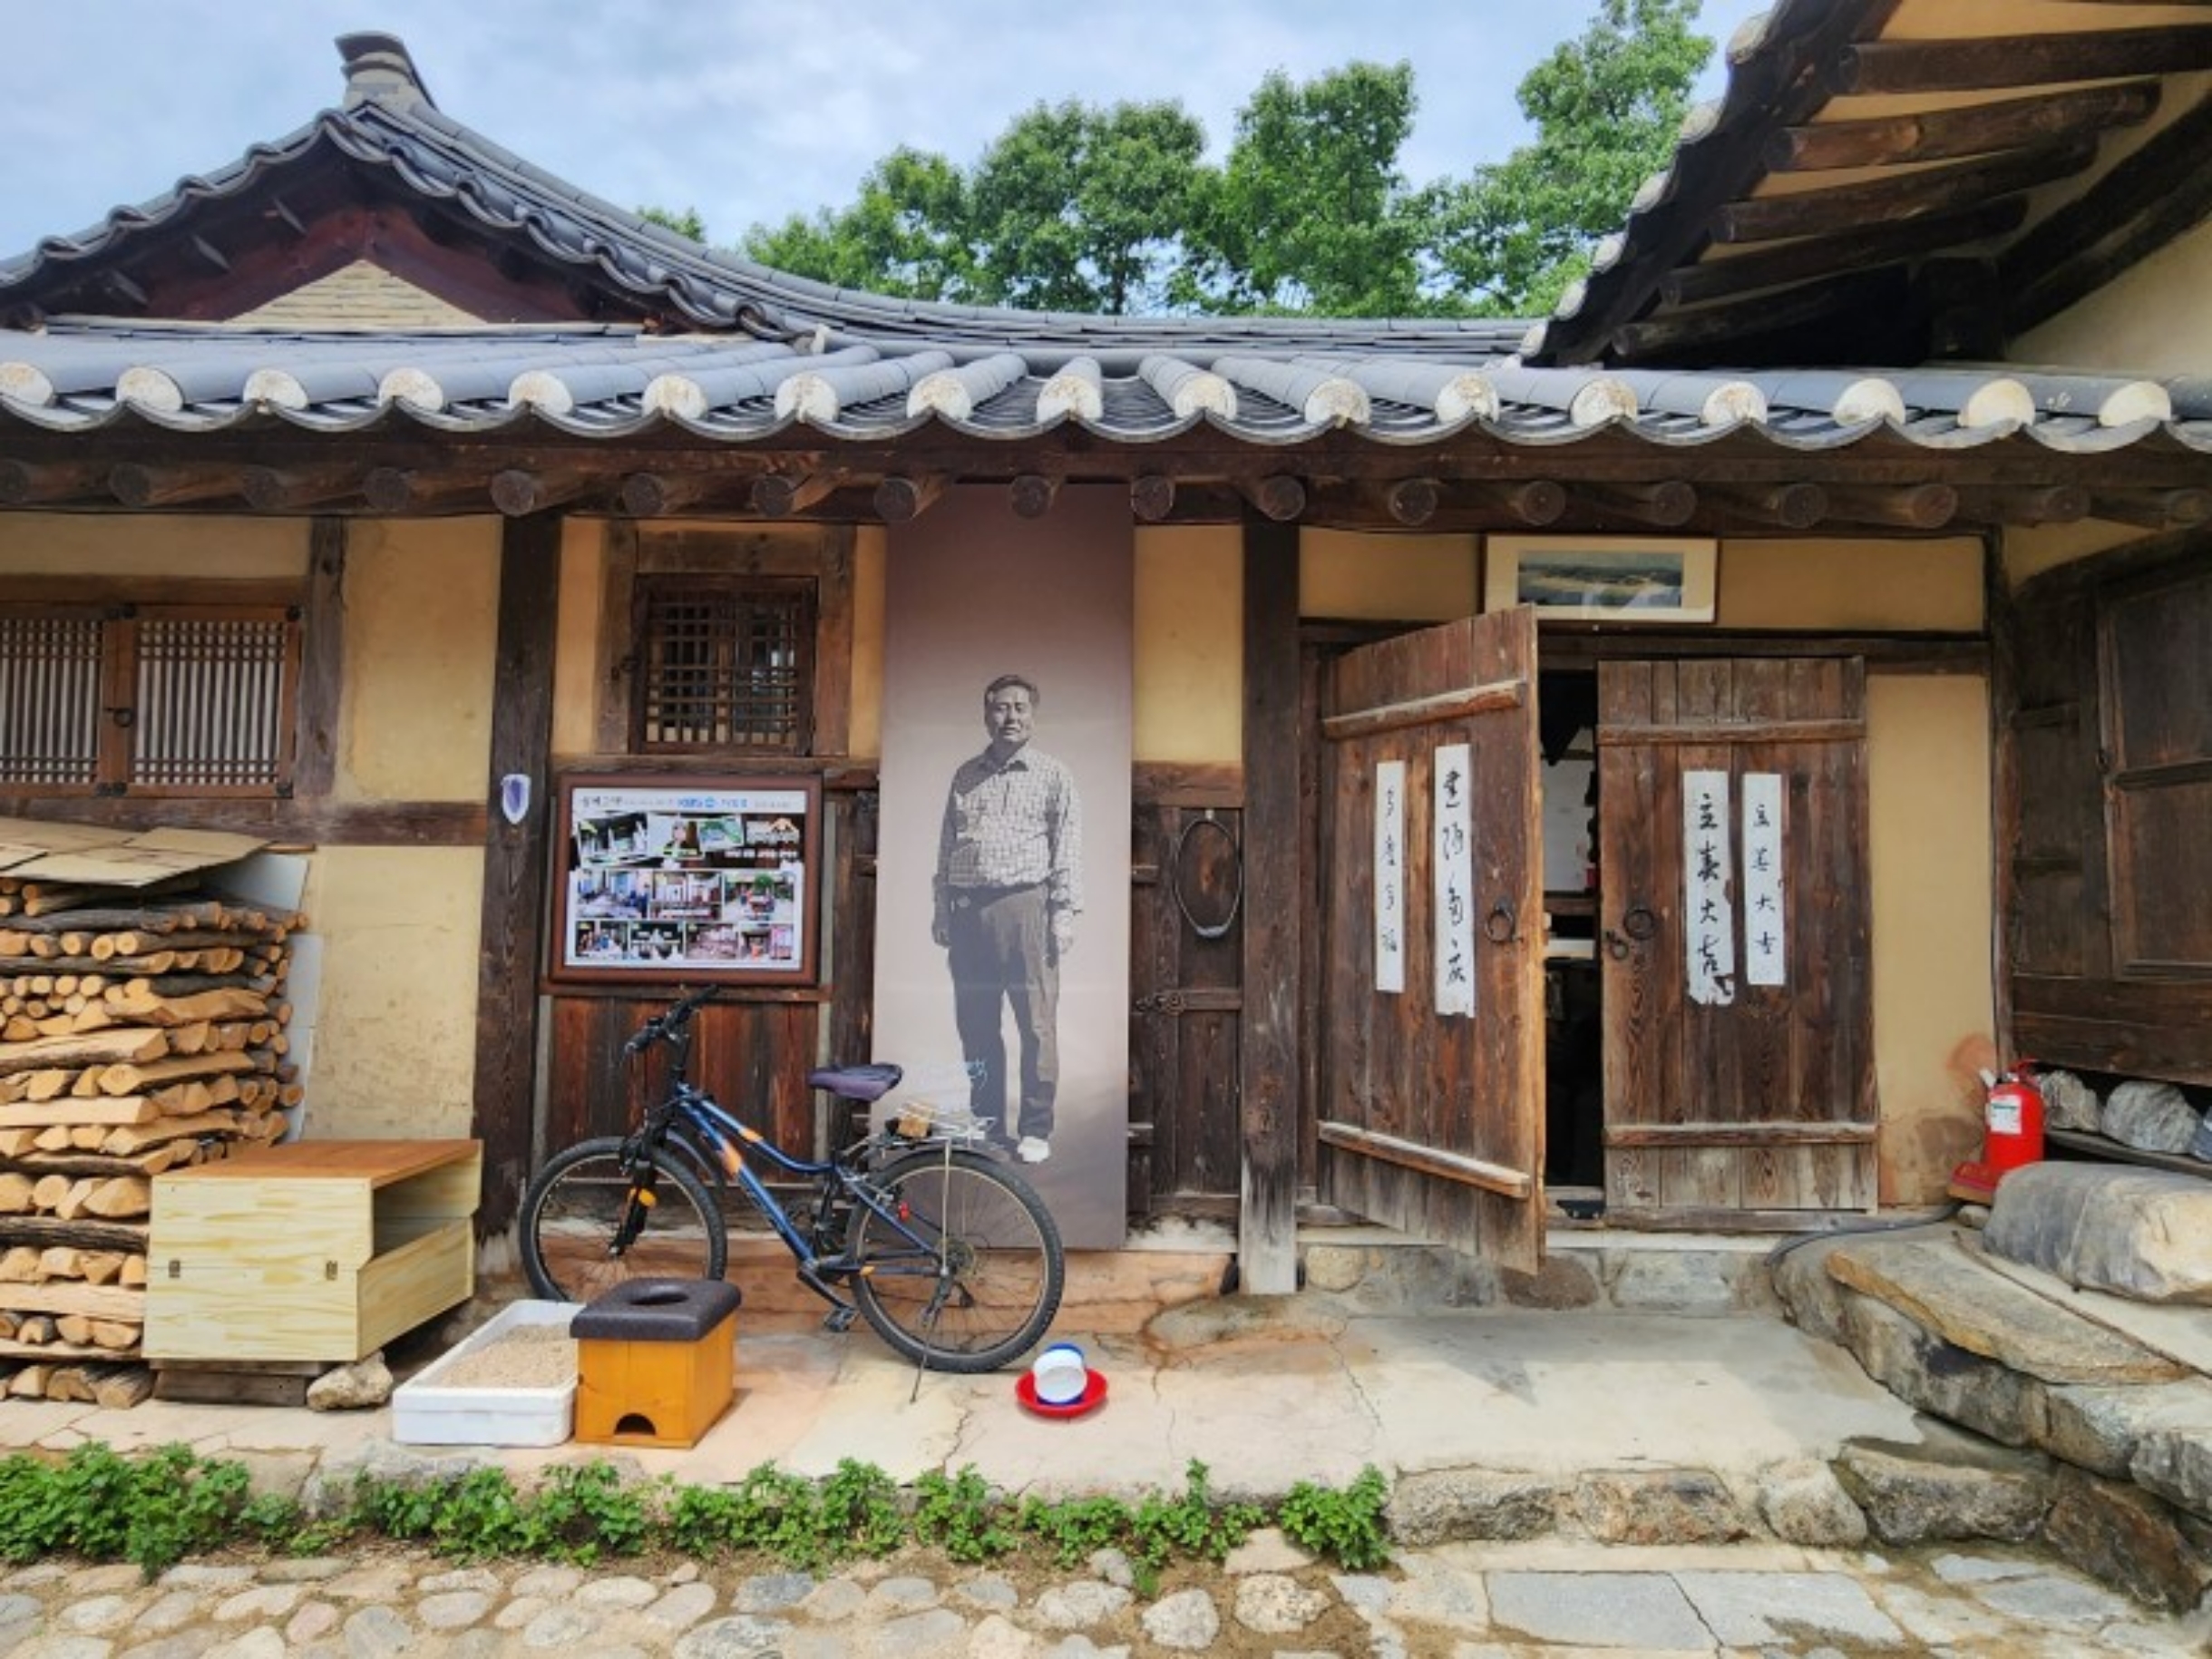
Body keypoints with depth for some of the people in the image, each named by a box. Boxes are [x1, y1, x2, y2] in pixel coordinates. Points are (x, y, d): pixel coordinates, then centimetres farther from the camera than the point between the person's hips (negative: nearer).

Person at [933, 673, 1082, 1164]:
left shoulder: (1053, 775, 7)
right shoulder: (965, 776, 17)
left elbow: (1068, 848, 2)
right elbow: (946, 845, 18)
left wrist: (1064, 911, -6)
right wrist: (941, 907, 12)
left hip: (1025, 906, -3)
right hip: (968, 911, 4)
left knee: (1037, 1023, -3)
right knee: (975, 1026, 7)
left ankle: (1036, 1130, 9)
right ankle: (986, 1125, 20)